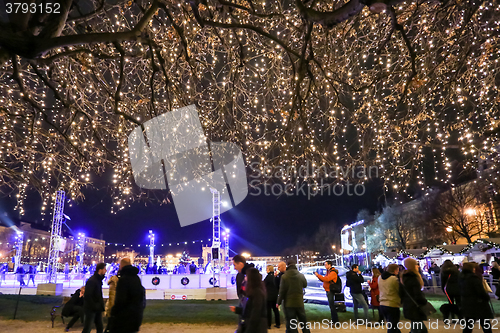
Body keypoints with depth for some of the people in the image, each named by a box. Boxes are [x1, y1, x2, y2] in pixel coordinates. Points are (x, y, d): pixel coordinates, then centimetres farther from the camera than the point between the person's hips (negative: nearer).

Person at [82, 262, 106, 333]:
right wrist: (95, 307, -19)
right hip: (91, 309, -9)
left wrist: (101, 305, 8)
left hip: (97, 309, 9)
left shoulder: (98, 279, 11)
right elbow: (87, 296, -22)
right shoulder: (91, 281, -18)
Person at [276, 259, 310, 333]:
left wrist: (279, 302, 0)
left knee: (291, 325, 4)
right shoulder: (301, 275, -4)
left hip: (289, 304, -3)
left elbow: (282, 291, -11)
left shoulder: (284, 276, -13)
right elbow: (305, 285, 15)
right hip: (300, 303, 3)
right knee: (304, 322, 18)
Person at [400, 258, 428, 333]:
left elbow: (401, 293, 14)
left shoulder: (404, 278, 9)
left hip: (407, 308, 9)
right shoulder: (414, 278, -18)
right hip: (415, 309, -9)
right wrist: (425, 302, -4)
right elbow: (418, 296, -20)